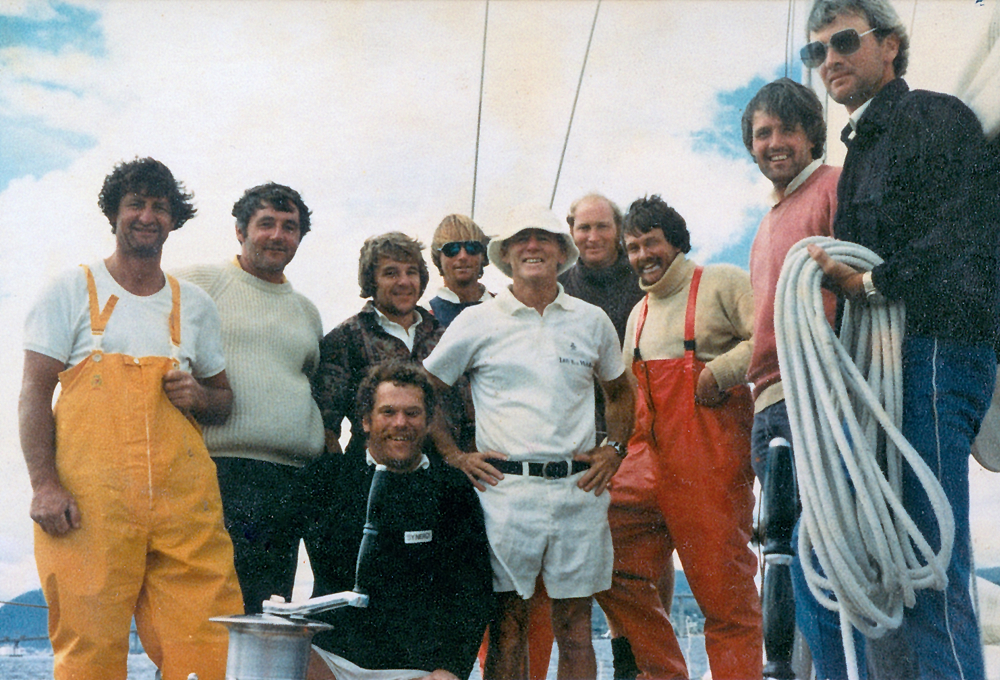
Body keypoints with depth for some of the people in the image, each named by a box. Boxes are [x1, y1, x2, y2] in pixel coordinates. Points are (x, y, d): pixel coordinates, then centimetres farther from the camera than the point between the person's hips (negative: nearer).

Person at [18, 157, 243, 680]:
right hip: (88, 499, -3)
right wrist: (44, 484, -11)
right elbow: (34, 392, 2)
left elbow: (223, 401, 25)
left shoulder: (195, 305, 19)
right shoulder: (72, 291, 9)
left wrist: (200, 397, 0)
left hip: (184, 499, 3)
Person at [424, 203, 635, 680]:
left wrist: (613, 450, 10)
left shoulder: (593, 321, 12)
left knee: (575, 625, 5)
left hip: (578, 489, 2)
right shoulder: (477, 323, 5)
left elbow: (620, 391, 25)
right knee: (507, 623, 1)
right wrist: (453, 456, 2)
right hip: (504, 488, -2)